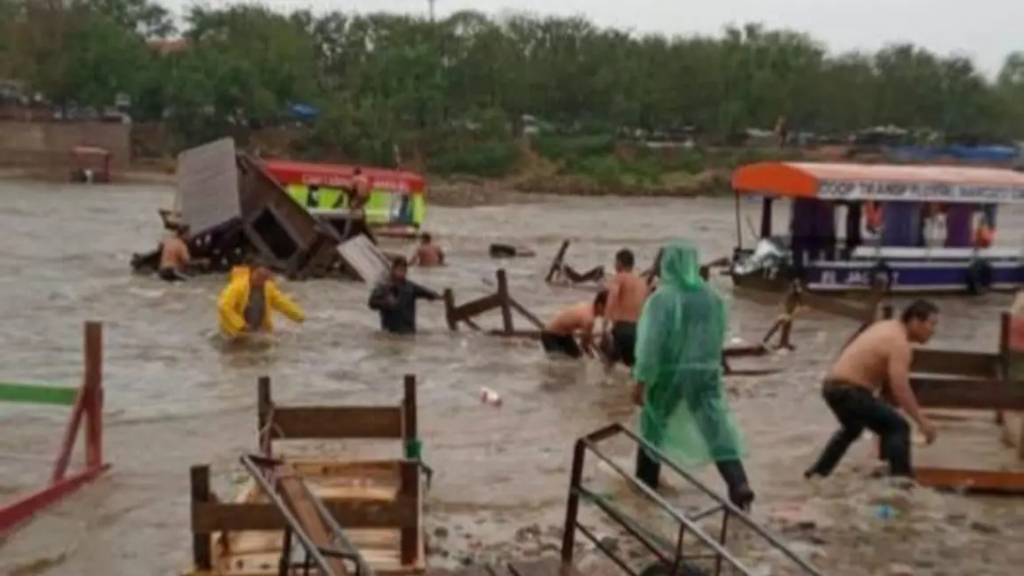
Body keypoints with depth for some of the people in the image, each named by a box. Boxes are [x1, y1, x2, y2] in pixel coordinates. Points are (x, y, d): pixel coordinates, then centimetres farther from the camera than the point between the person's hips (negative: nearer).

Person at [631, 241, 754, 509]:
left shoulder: (663, 298, -14)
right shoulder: (711, 297, 4)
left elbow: (651, 343, -16)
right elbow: (718, 339, 13)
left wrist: (640, 380, -12)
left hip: (669, 374, -4)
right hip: (705, 373, 4)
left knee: (653, 426, 16)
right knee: (717, 429, 2)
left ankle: (646, 482, 27)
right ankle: (739, 485, -11)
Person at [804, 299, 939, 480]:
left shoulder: (887, 327, 14)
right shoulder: (899, 343, -16)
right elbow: (900, 389, -25)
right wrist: (922, 421, -20)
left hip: (833, 386, 10)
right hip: (848, 391, -10)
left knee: (851, 429, 34)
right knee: (898, 427, -10)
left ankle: (818, 471, 43)